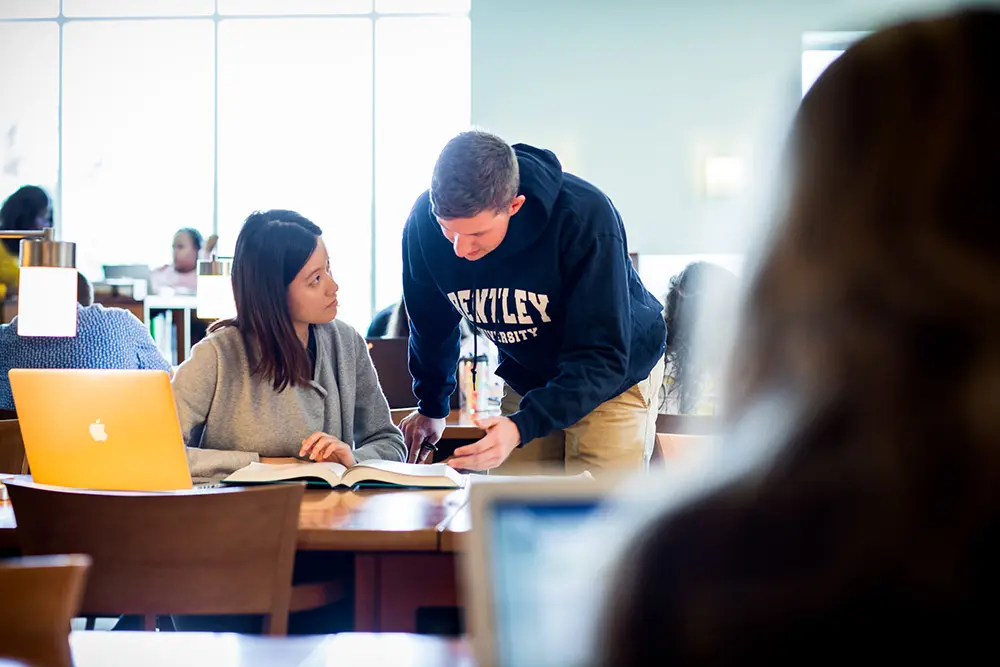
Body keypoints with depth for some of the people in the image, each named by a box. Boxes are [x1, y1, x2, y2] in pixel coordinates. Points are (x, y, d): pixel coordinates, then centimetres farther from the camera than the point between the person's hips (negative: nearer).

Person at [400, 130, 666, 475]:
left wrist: (521, 427, -46)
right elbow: (431, 321, 1)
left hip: (617, 375, -4)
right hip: (525, 378, 4)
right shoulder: (424, 221, -21)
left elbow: (603, 359, -33)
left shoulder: (586, 217, -34)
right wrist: (431, 407, 15)